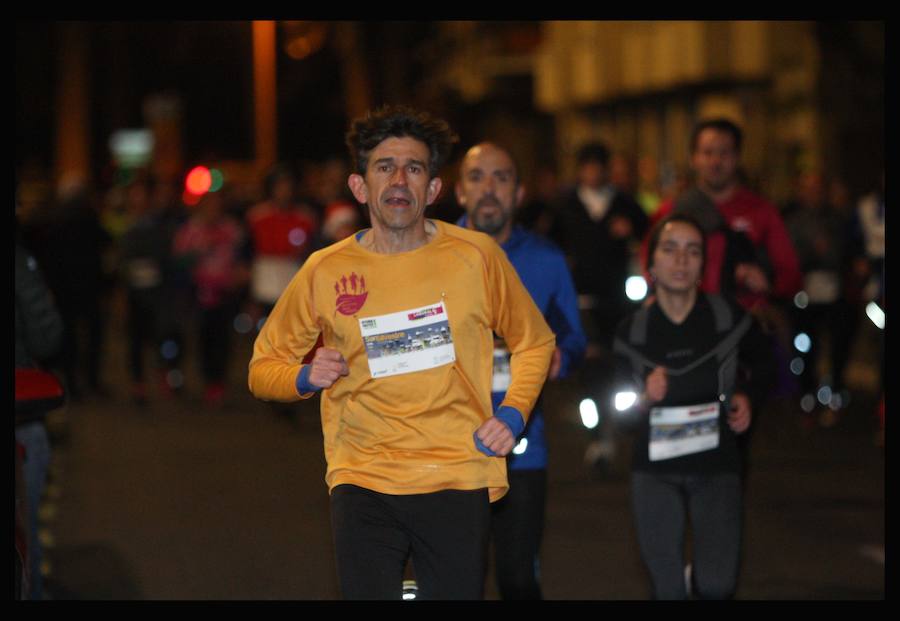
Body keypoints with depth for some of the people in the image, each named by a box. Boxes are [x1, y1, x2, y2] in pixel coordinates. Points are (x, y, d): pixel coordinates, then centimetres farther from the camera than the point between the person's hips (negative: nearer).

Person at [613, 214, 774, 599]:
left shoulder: (729, 318, -6)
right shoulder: (633, 330, -4)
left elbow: (760, 366, 14)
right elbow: (619, 406, 7)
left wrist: (747, 398, -4)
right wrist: (645, 398, -14)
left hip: (717, 465, -1)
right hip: (655, 468, 1)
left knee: (717, 586, -8)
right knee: (666, 589, 4)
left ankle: (699, 578, 28)